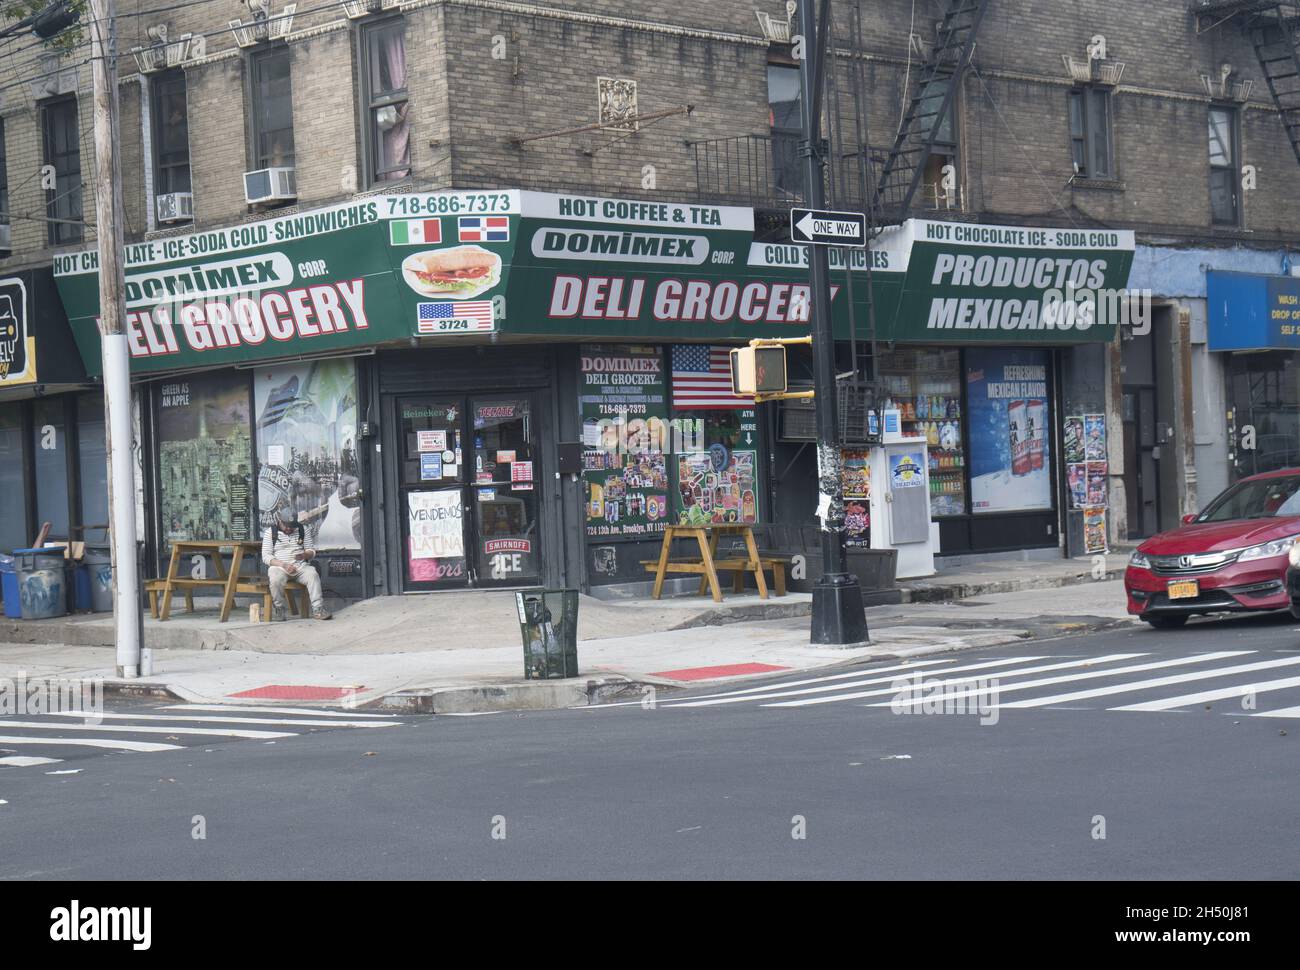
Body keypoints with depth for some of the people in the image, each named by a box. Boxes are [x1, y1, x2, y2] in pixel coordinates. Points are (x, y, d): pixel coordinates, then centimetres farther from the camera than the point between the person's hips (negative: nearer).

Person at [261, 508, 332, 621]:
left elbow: (312, 551, 14)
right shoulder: (271, 532, 4)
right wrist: (283, 565, -18)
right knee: (276, 579, -37)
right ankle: (278, 609, -15)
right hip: (279, 566, -2)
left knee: (313, 574, -30)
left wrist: (305, 555, -13)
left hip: (301, 565, 2)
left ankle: (317, 609, -32)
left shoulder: (301, 530, 12)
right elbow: (266, 556, -3)